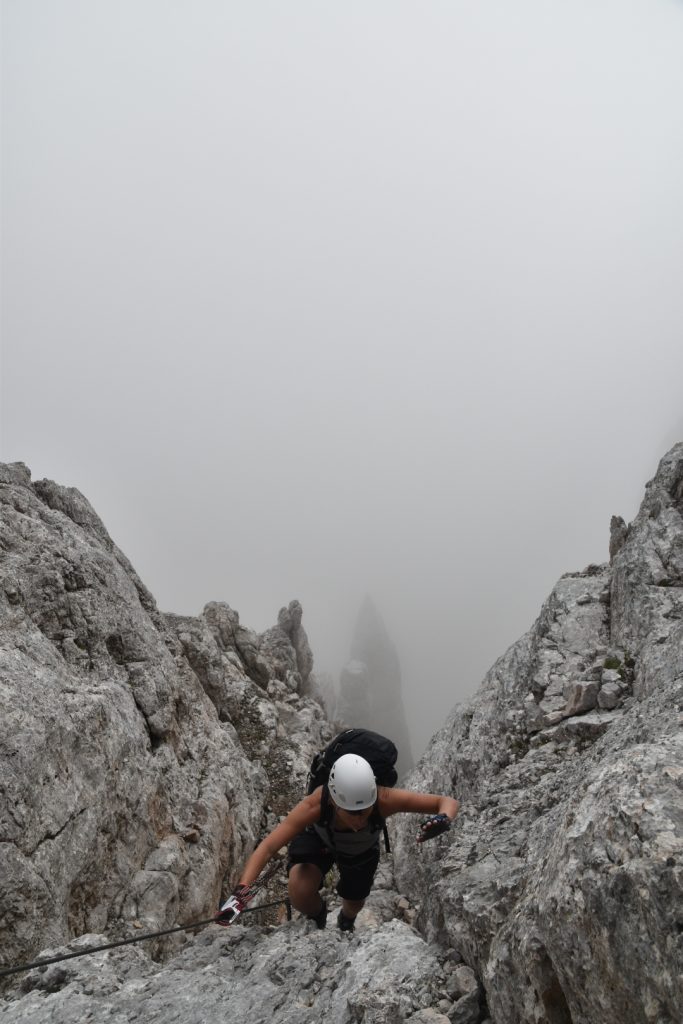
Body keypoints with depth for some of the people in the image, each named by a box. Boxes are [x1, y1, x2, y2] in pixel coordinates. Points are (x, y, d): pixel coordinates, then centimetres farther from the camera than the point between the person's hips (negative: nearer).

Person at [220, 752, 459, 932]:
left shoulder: (384, 800, -45)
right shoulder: (315, 804, -46)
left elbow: (449, 803, -39)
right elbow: (268, 848, -44)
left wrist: (443, 819, -62)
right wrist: (241, 890, -59)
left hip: (362, 852, 2)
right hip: (318, 838, -1)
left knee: (354, 904, 23)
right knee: (299, 893, -28)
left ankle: (346, 921, 65)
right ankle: (317, 916, 12)